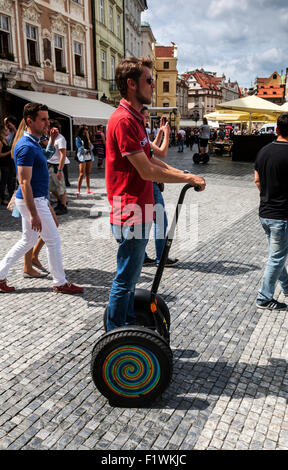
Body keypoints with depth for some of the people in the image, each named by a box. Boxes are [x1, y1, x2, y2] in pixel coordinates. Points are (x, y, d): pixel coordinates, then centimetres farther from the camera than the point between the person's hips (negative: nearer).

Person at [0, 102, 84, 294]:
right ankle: (60, 283, 14)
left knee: (27, 241, 17)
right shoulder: (26, 146, -19)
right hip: (33, 201, -10)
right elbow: (24, 183, -24)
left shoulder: (34, 143, 12)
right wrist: (33, 214, -26)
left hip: (37, 199, 10)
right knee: (53, 240, 0)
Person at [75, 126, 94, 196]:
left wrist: (88, 138, -4)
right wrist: (88, 150, -2)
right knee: (82, 174, -12)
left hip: (89, 157, 5)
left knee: (88, 173, 7)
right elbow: (80, 148, -8)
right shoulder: (78, 138, 1)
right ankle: (78, 190, -12)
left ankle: (88, 189, 13)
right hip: (82, 157, -5)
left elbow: (91, 147, 2)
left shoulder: (87, 138, 16)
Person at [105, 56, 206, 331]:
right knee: (125, 280, 1)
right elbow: (147, 171, -21)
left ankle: (129, 327, 36)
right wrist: (190, 179, -13)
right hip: (131, 214, -10)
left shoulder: (134, 118, 16)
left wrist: (181, 173, 9)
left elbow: (149, 159, 21)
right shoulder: (123, 120, -18)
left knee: (130, 277, 20)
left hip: (139, 212, 10)